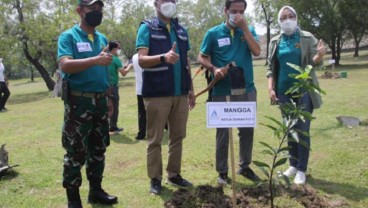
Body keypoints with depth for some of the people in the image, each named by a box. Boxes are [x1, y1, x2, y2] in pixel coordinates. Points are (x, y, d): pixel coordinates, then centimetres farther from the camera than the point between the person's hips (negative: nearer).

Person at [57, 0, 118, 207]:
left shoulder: (103, 38, 13)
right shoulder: (68, 36, -5)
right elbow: (65, 65, -22)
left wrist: (108, 98, 16)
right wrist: (96, 59, -33)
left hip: (100, 101, 6)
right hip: (79, 102, -6)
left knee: (98, 149, 13)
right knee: (76, 152, -1)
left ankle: (96, 190, 25)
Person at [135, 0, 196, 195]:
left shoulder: (181, 30, 16)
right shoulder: (147, 28, -2)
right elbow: (141, 60, -13)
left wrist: (190, 88, 14)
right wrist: (163, 57, -31)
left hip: (180, 94, 6)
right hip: (156, 94, -5)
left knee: (177, 137, 11)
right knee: (155, 139, 2)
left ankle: (174, 174, 24)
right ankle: (155, 179, 12)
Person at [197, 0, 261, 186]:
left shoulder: (248, 30, 7)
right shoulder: (213, 33, 0)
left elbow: (257, 51, -8)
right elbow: (201, 58, 3)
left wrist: (245, 27, -12)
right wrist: (214, 69, -16)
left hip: (247, 89, 3)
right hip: (223, 91, -3)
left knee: (247, 130, 11)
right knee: (223, 132, 3)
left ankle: (245, 166, 28)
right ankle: (222, 171, 15)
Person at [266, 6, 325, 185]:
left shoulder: (307, 38, -1)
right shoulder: (275, 42, 5)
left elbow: (314, 62, -6)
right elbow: (271, 67, 7)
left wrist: (319, 56, -29)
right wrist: (270, 88, -5)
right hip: (284, 91, 3)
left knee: (303, 130, -1)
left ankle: (301, 169, 7)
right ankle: (293, 164, 24)